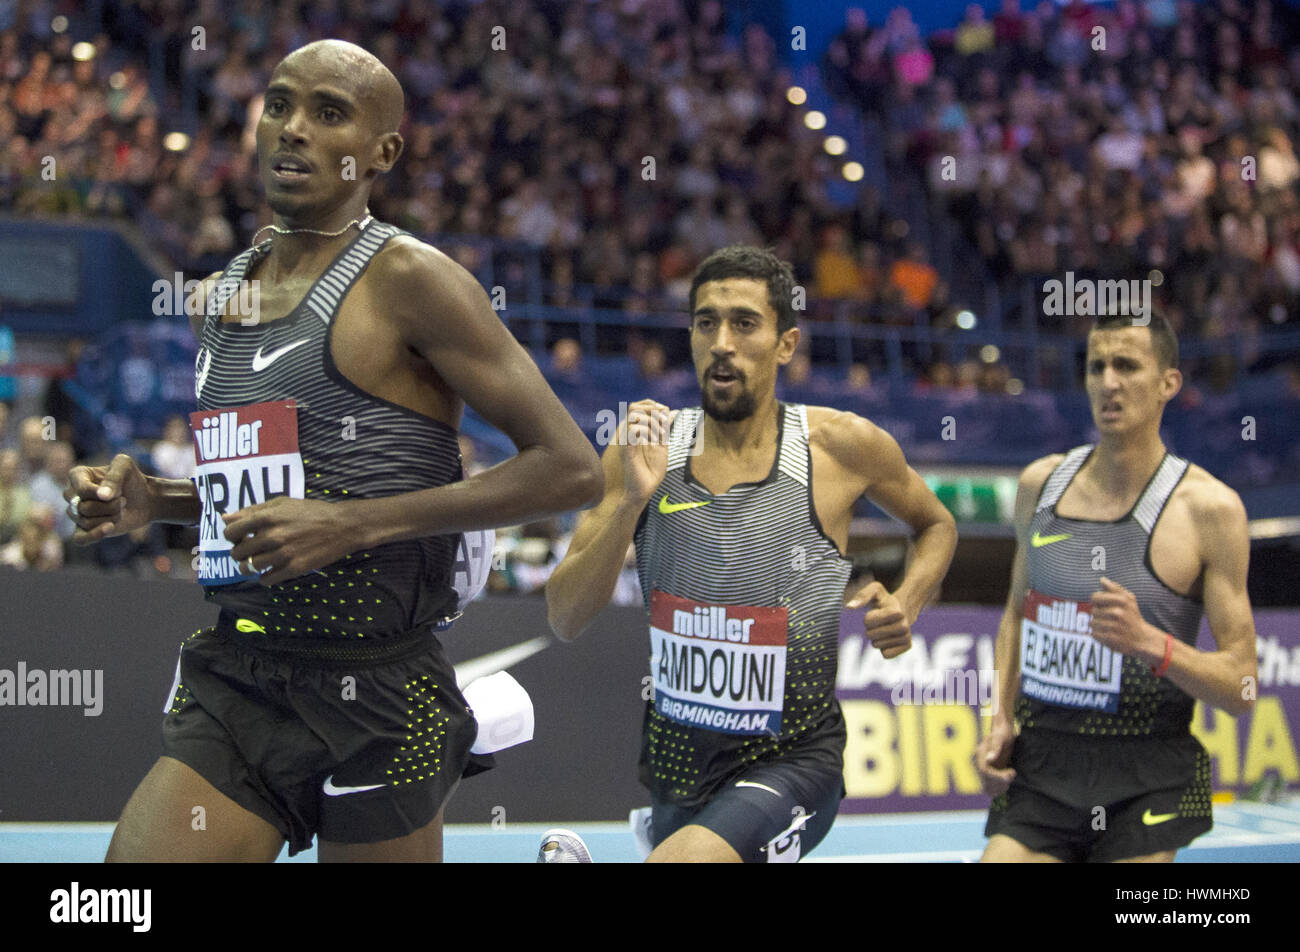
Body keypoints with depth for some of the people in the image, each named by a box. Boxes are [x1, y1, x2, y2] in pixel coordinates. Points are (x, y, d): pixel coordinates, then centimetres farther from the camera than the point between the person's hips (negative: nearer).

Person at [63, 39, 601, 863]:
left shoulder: (408, 280, -8)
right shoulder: (220, 293, 13)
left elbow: (571, 469, -14)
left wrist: (354, 525, -19)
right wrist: (155, 501, 7)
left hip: (376, 694, -6)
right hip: (235, 675, 6)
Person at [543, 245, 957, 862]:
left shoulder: (841, 446, -8)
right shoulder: (645, 446, -3)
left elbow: (935, 523, 13)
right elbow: (565, 621, -7)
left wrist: (906, 605, -6)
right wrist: (631, 499, -20)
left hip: (792, 762, -4)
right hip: (675, 759, 4)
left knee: (683, 858, -30)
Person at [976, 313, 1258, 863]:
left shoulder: (1208, 507, -8)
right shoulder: (1040, 484, 6)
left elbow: (1240, 688, -8)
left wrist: (1151, 643, -24)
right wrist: (1001, 721, 7)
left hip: (1146, 785, -3)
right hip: (1040, 764, 3)